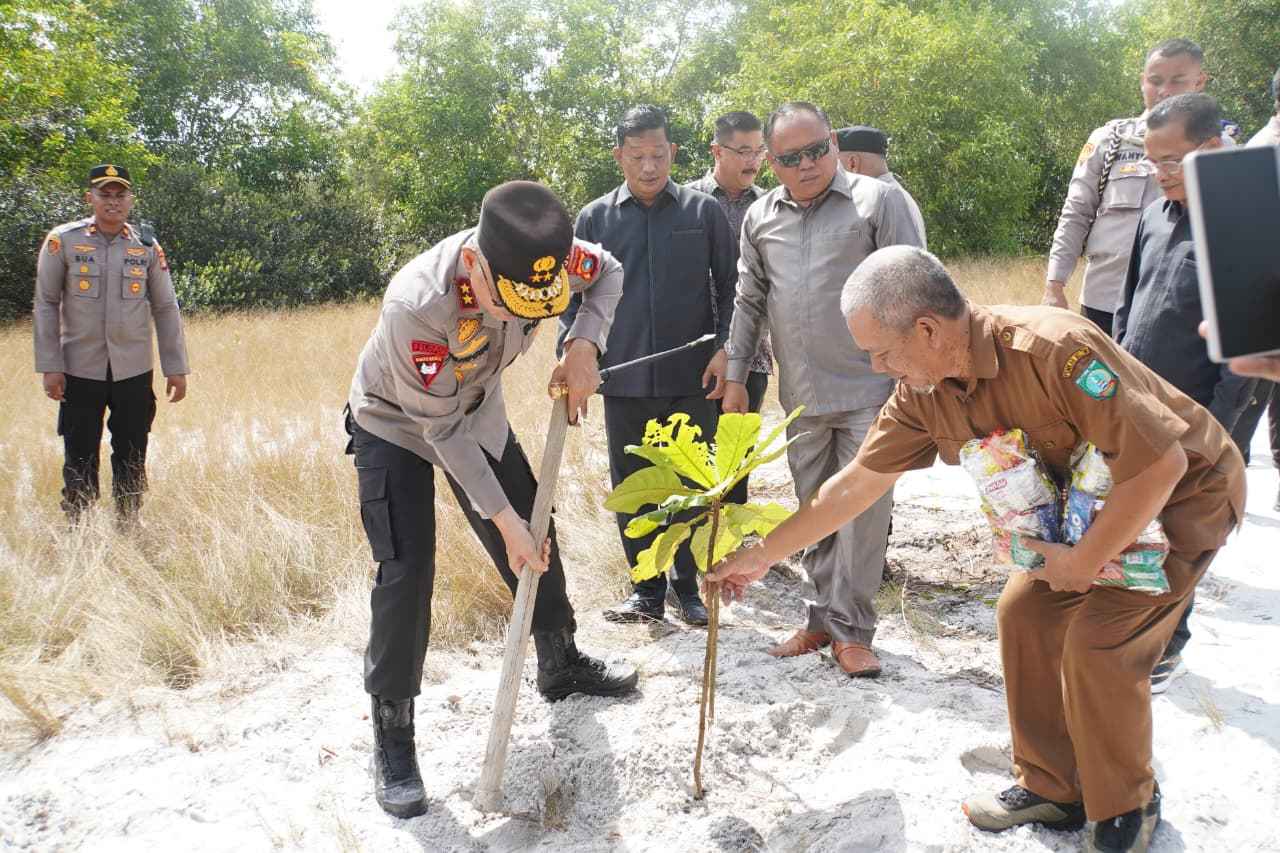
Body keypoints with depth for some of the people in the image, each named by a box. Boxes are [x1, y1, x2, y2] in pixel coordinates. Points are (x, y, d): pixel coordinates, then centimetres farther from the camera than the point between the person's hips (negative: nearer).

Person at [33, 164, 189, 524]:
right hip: (80, 371, -1)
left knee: (132, 460, 9)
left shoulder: (147, 246, 3)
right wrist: (50, 366, -6)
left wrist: (176, 368, 2)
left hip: (134, 372, 2)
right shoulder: (63, 241, -2)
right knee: (80, 460, 5)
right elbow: (45, 305, 0)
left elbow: (166, 309, 6)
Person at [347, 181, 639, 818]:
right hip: (397, 426, -5)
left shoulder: (539, 258, -29)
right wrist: (503, 519, -27)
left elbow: (608, 272, -5)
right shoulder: (416, 305, -42)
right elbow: (442, 431, -31)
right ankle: (392, 734, 5)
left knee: (536, 540, 10)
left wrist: (584, 344, -22)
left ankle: (561, 664, 34)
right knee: (407, 570, -12)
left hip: (479, 411, 5)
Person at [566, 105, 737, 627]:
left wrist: (724, 352, -5)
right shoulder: (593, 219, 6)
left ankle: (687, 587, 22)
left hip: (692, 379, -1)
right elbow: (573, 297, 10)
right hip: (624, 382, 2)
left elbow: (729, 289, 6)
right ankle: (647, 591, 21)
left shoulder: (704, 211, 4)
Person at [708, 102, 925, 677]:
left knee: (863, 512, -1)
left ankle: (852, 631, 13)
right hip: (801, 394, 4)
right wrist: (735, 376, 13)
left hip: (869, 389, -4)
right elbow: (748, 302, 16)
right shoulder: (760, 219, 10)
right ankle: (823, 619, 27)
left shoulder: (879, 200, -3)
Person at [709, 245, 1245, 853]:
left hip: (1187, 490, -7)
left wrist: (1083, 562, -25)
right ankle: (1051, 788, 19)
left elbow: (1161, 462, -35)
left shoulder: (1054, 349, -37)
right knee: (1023, 612, 1)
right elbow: (854, 486, -4)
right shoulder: (923, 392, -12)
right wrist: (760, 557, -1)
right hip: (1087, 502, 7)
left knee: (1098, 639, -17)